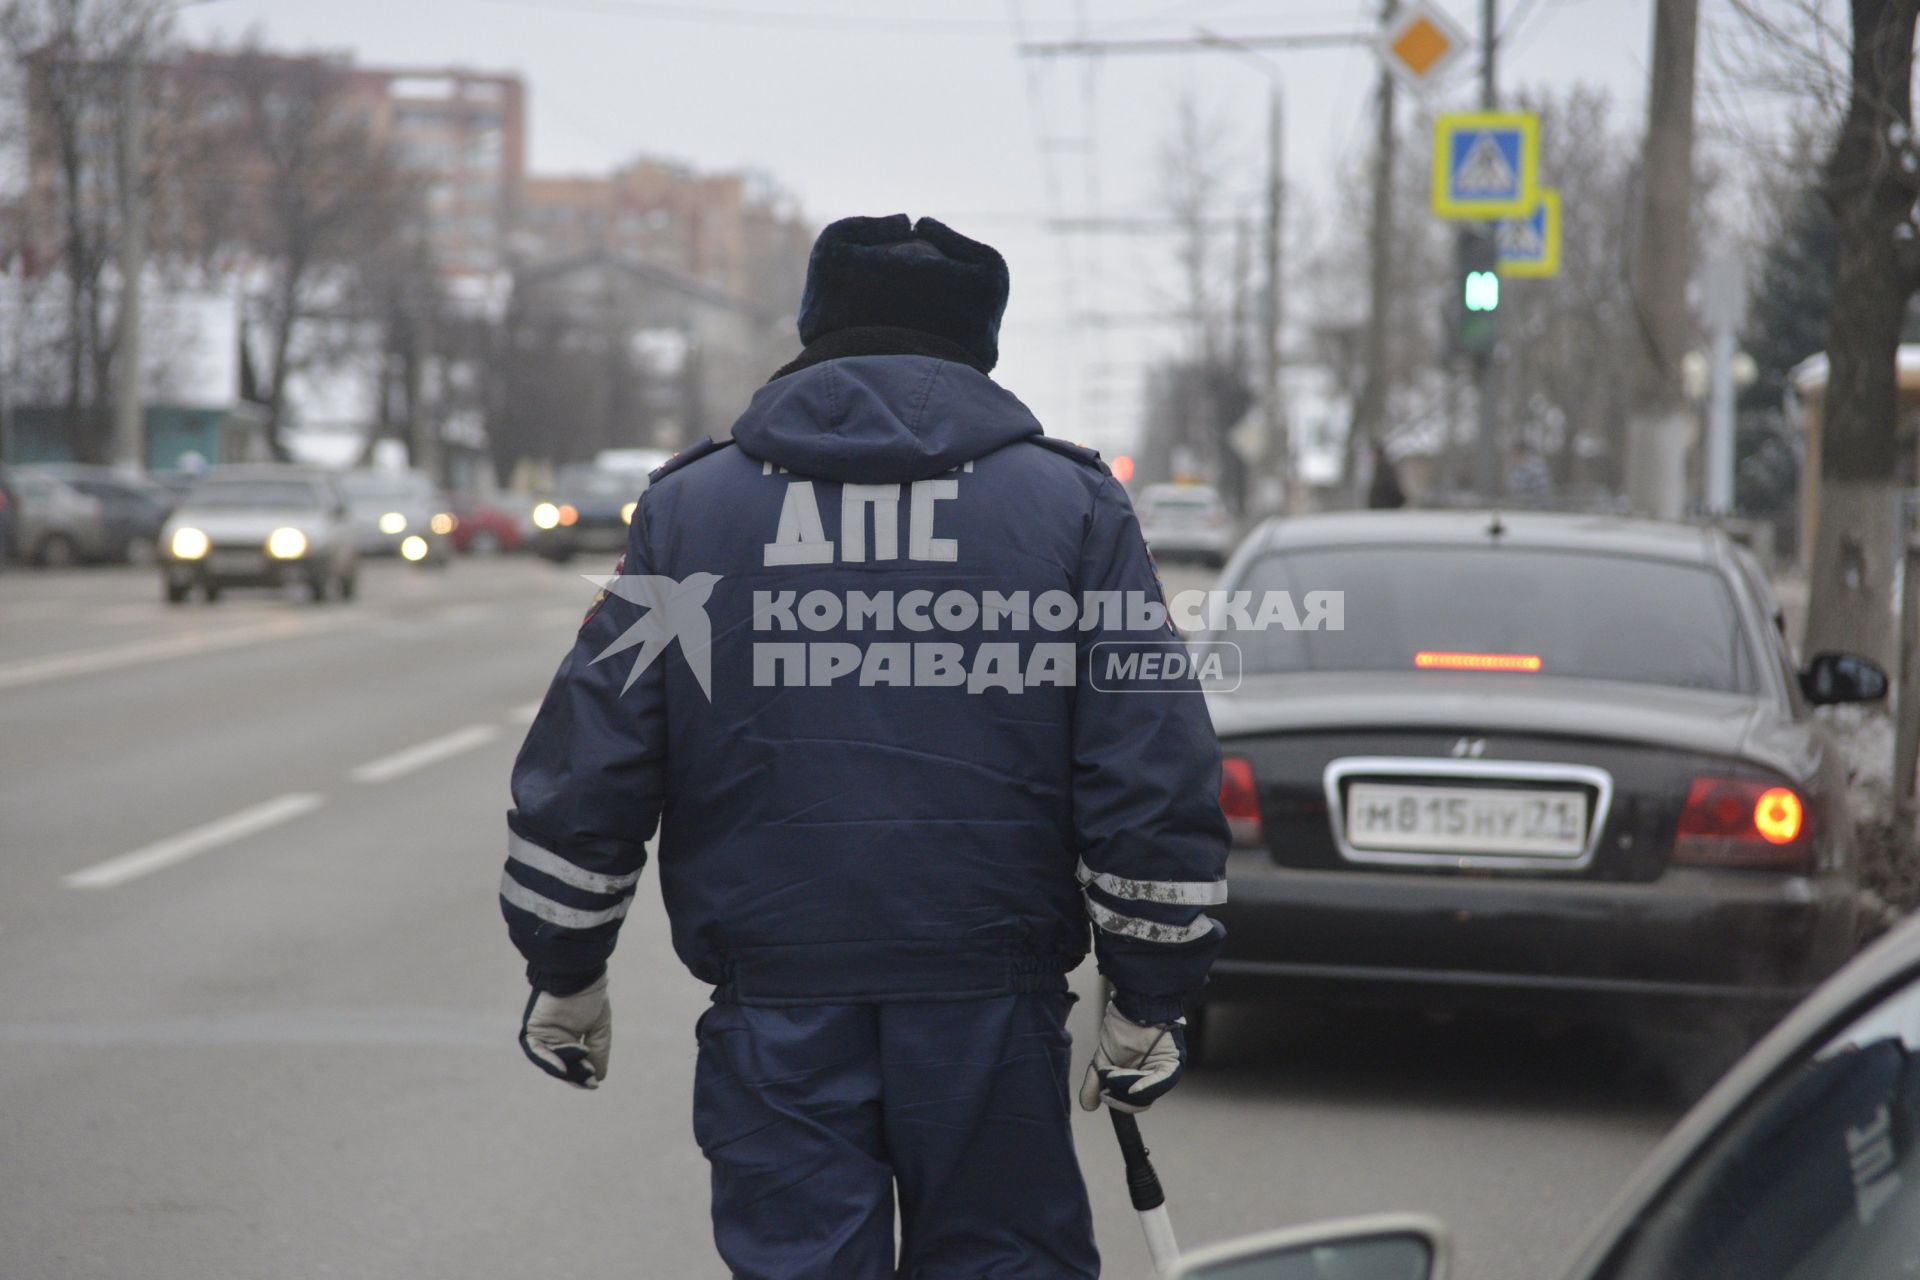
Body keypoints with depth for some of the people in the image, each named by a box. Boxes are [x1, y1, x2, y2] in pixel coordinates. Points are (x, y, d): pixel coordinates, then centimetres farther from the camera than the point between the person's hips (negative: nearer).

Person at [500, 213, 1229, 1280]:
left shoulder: (691, 504, 7)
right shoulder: (1073, 502, 5)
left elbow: (588, 761, 4)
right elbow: (1158, 781, -1)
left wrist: (566, 975, 15)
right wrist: (1149, 1005, 6)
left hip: (776, 1013, 0)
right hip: (991, 1007, 0)